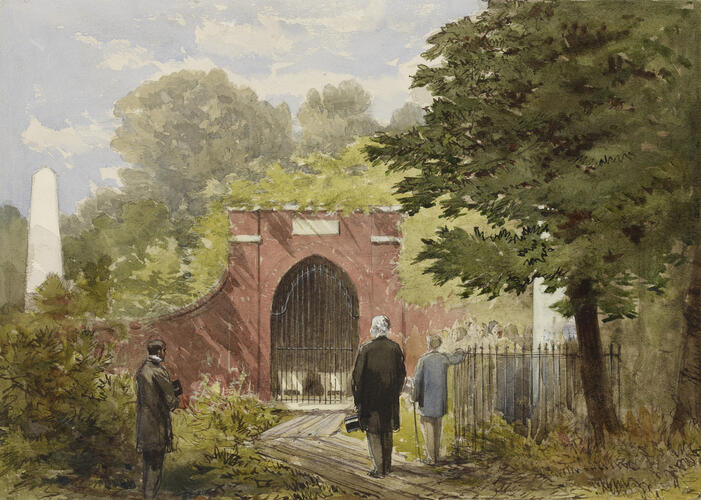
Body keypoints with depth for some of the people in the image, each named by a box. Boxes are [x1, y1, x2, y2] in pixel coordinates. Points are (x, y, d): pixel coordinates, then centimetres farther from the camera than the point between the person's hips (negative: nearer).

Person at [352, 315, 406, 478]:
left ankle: (379, 469, 2)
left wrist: (357, 399, 1)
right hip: (390, 399, 4)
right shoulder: (395, 348, -1)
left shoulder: (366, 348, -11)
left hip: (371, 398, -4)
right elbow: (402, 373, 6)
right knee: (387, 431, 16)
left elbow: (358, 375, -8)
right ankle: (387, 467, 23)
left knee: (373, 433, 4)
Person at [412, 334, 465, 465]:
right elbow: (458, 358, 22)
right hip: (440, 398, 4)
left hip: (427, 397, -4)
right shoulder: (444, 358, 1)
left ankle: (431, 457, -2)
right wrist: (460, 352, 47)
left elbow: (418, 379, -10)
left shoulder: (423, 359, -12)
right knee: (437, 426, 16)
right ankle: (437, 455, 20)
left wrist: (415, 396, 3)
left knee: (427, 426, 1)